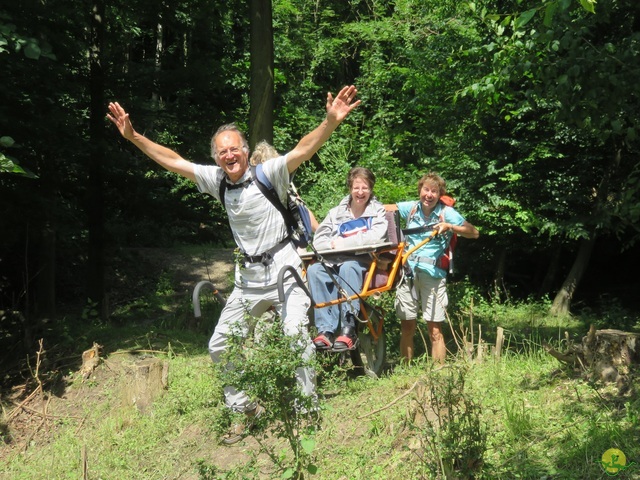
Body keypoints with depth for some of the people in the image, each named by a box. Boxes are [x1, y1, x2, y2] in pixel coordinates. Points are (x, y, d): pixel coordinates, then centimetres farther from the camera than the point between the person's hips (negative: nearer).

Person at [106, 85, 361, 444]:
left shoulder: (268, 174, -12)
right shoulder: (216, 179, 1)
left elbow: (303, 150, -27)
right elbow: (172, 160, 4)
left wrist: (332, 121, -42)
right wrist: (133, 136, 0)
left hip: (283, 270, -6)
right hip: (249, 277, 6)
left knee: (296, 337, -16)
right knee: (220, 346, 8)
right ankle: (245, 410, 24)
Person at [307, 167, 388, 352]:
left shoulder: (377, 210, 10)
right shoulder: (336, 212, 19)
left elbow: (377, 236, -11)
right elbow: (318, 240, 10)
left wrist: (343, 242, -11)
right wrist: (332, 244, -13)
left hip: (364, 262, -4)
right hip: (335, 262, 4)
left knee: (348, 267, -38)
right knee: (314, 270, -27)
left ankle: (349, 329, -40)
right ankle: (325, 329, -34)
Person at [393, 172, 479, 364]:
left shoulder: (447, 213, -1)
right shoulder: (411, 208, 7)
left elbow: (474, 233, -1)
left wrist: (449, 226, -14)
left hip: (432, 274, -3)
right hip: (408, 271, 3)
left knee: (435, 330, -4)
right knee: (407, 327, 7)